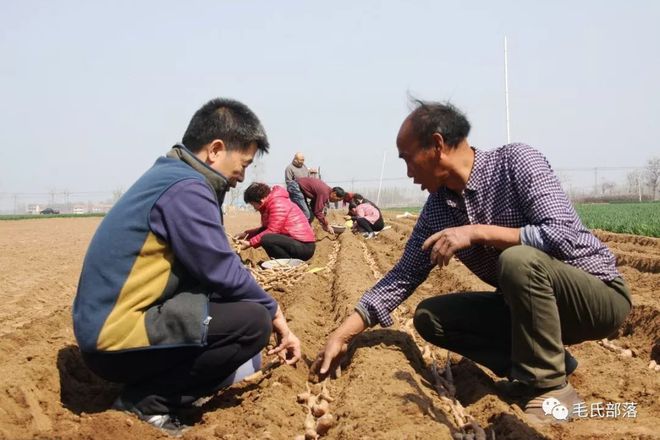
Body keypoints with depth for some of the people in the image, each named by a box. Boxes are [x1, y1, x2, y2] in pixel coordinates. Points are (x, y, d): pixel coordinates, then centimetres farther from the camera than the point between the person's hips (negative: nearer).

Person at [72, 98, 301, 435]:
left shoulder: (170, 176, 13)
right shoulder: (185, 189, -18)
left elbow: (208, 268, 16)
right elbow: (223, 273, -18)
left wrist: (268, 310, 15)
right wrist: (275, 314, -2)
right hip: (117, 339, -10)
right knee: (253, 322, -18)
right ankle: (147, 401, -8)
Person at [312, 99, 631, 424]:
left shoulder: (515, 161, -19)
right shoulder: (436, 208, -2)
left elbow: (563, 237, -30)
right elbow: (403, 276, 1)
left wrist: (478, 232, -30)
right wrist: (342, 336, -4)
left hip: (598, 293, -6)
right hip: (527, 303, 7)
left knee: (518, 259, -35)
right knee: (429, 317, -3)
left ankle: (551, 389, -17)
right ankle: (550, 361, 0)